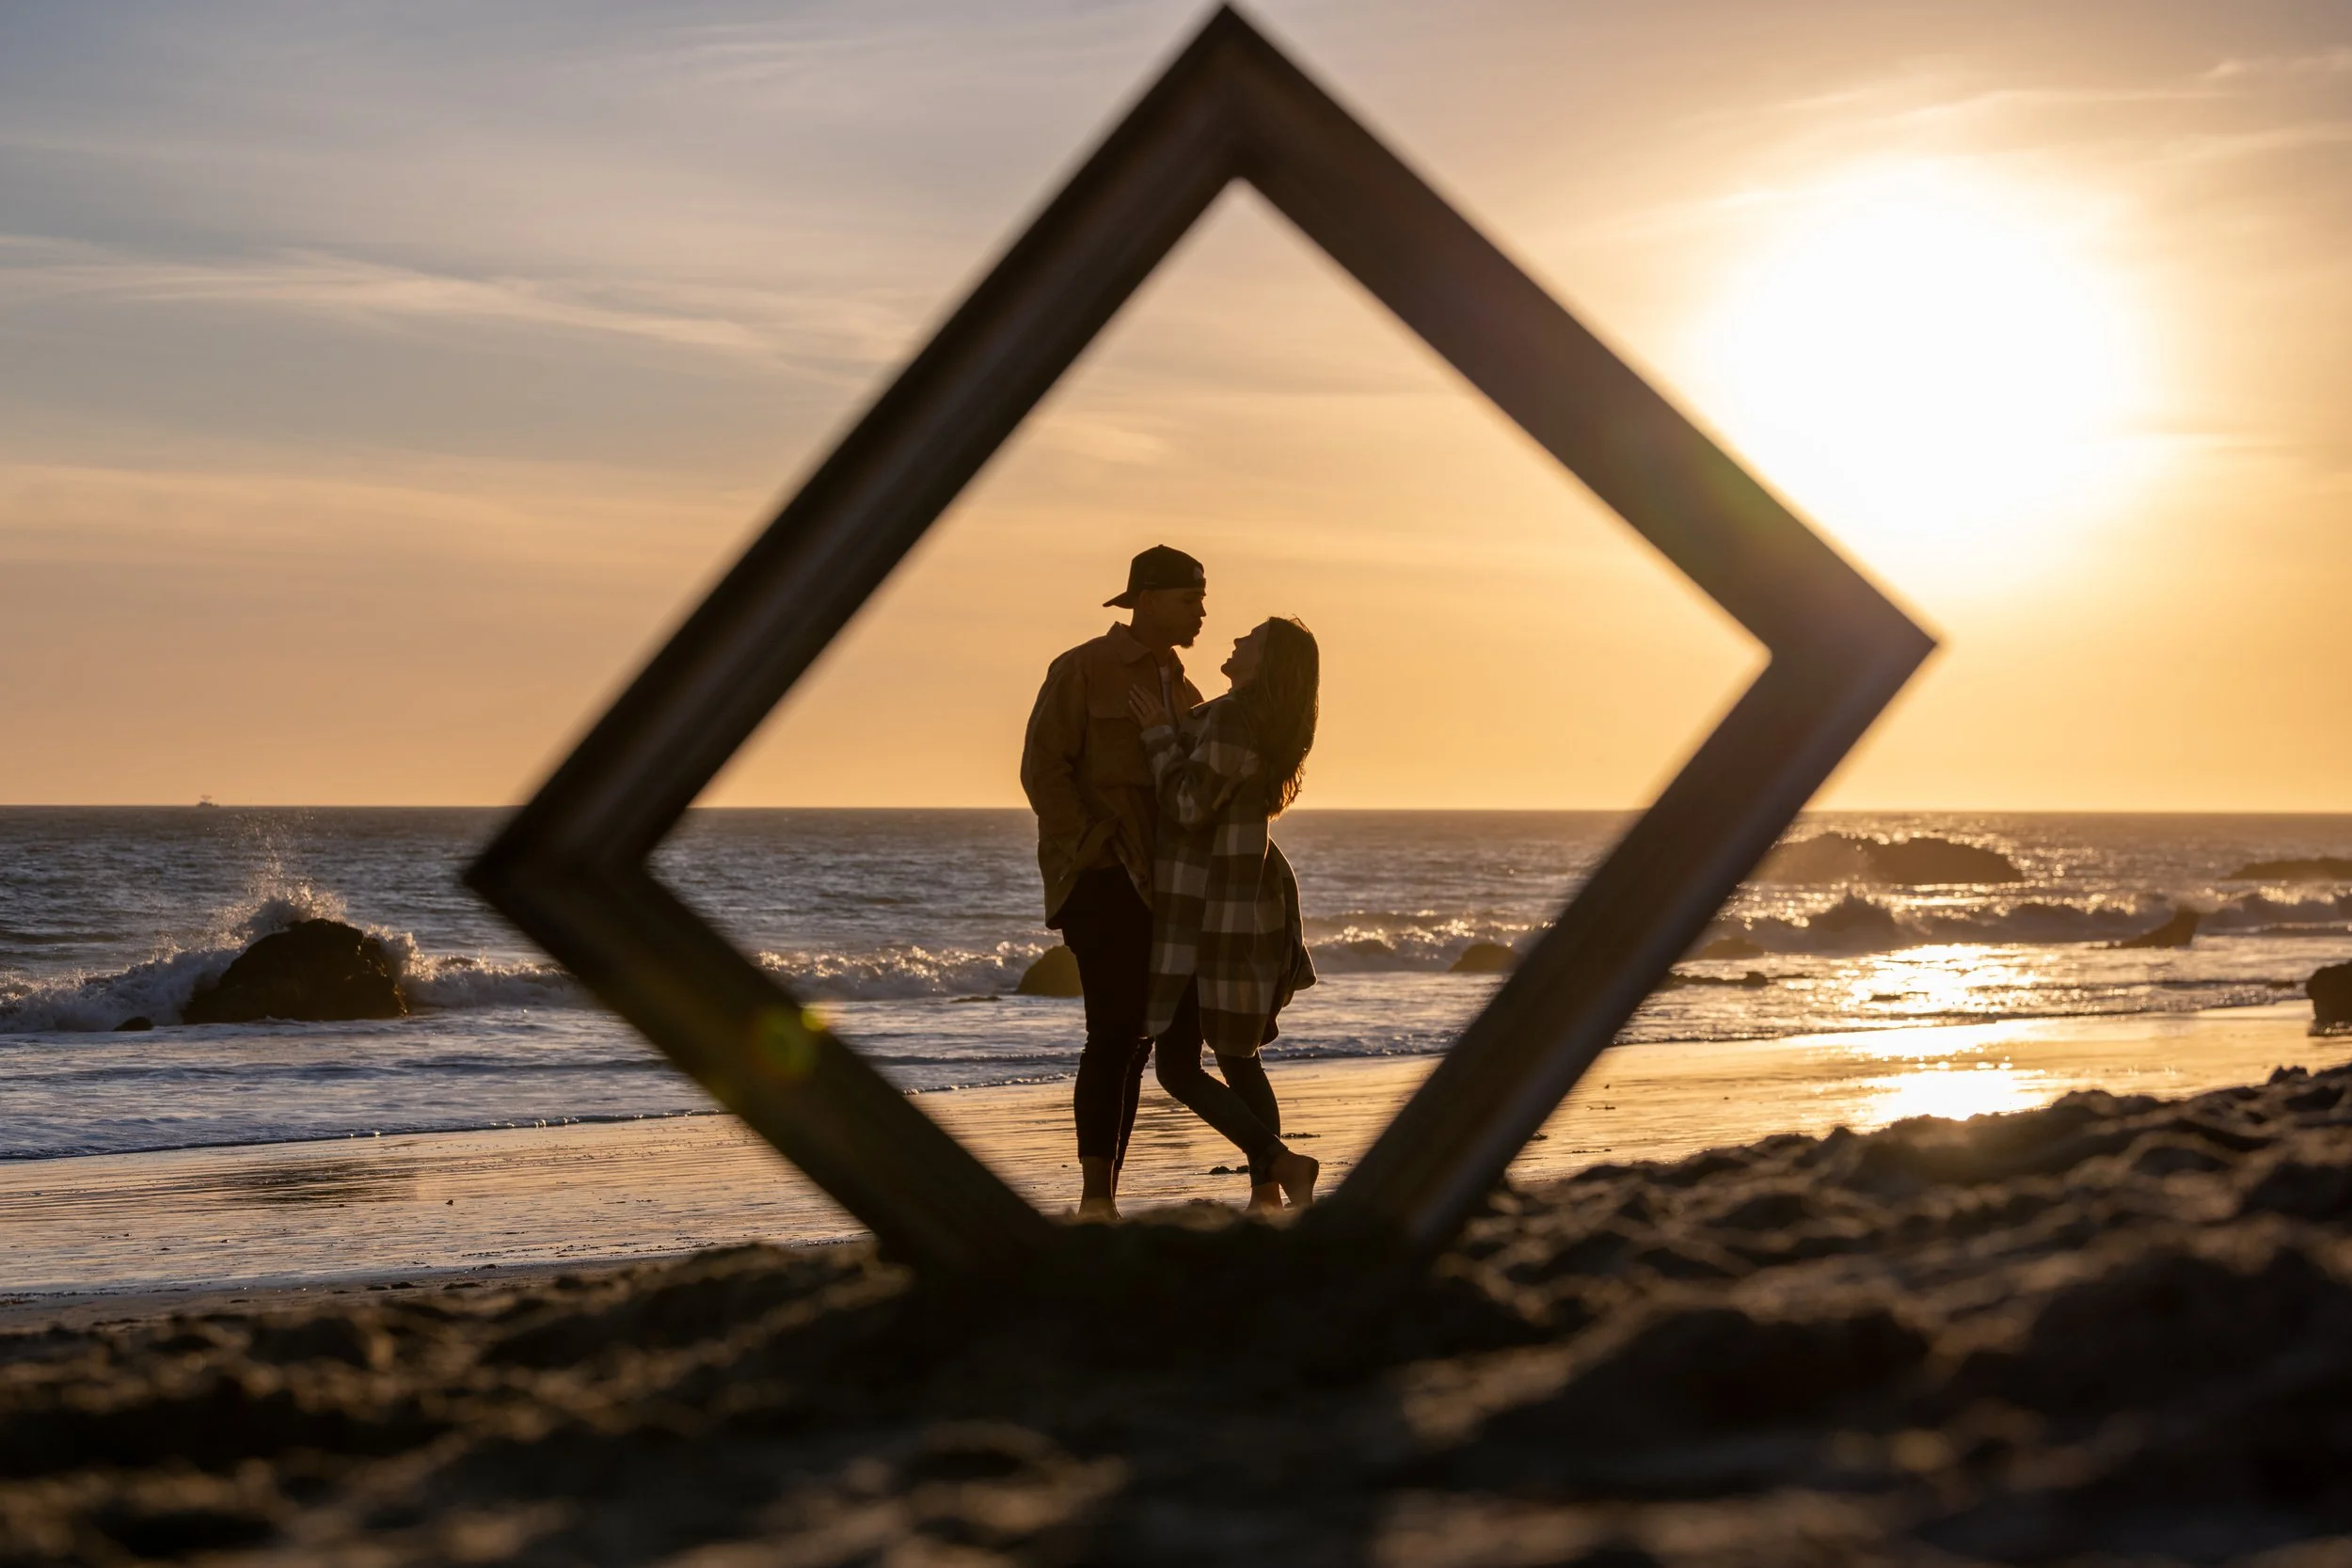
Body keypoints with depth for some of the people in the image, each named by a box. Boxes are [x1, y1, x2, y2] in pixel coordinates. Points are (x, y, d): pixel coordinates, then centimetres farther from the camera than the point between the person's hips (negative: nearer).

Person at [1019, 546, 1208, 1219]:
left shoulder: (1182, 690, 17)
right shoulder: (1081, 670, -4)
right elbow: (1043, 768, -10)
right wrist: (1090, 855, -15)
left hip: (1160, 886, 7)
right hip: (1101, 879, -7)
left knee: (1136, 1037, 5)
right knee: (1115, 1030, -15)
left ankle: (1106, 1197, 9)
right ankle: (1095, 1195, -13)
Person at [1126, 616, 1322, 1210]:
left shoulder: (1232, 718, -20)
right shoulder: (1267, 723, 11)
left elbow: (1188, 805, -21)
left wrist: (1159, 733, -11)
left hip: (1206, 914, -9)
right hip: (1252, 905, 9)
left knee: (1178, 1068, -3)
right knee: (1239, 1059, 15)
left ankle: (1280, 1163, -15)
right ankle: (1266, 1194, 13)